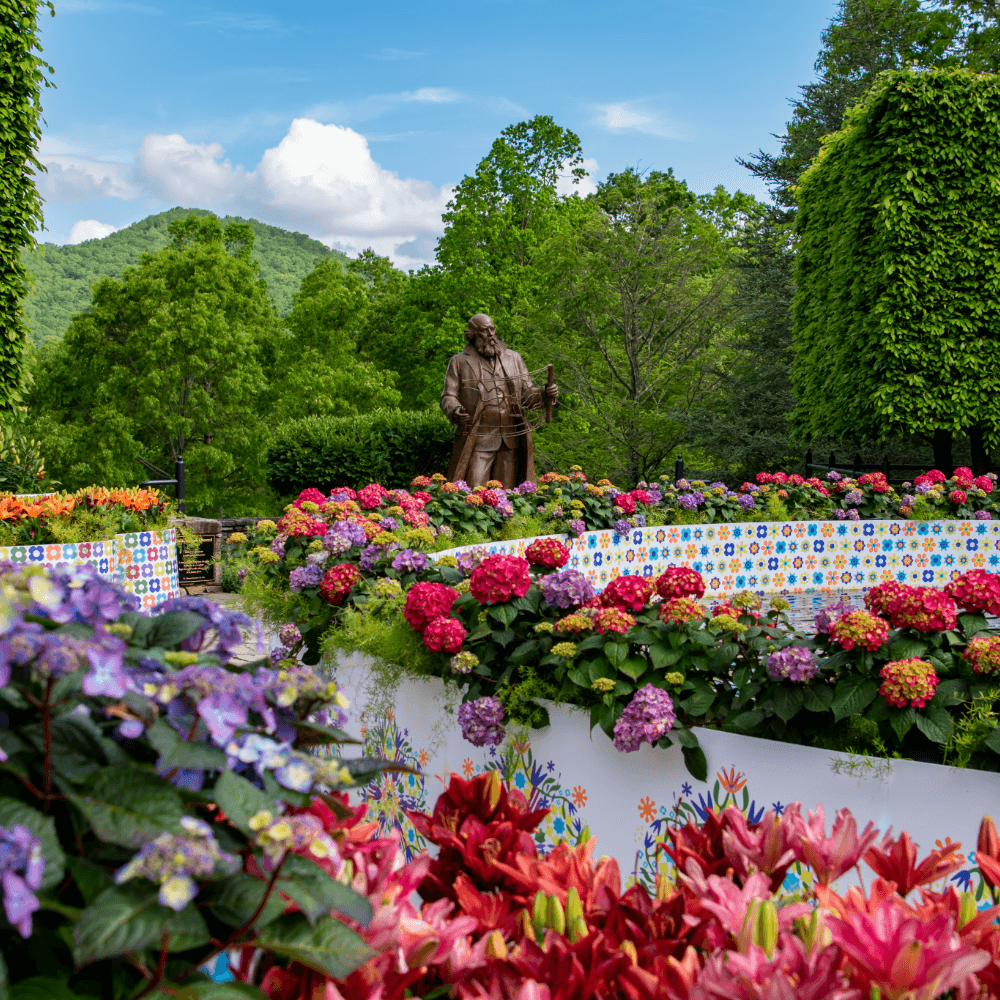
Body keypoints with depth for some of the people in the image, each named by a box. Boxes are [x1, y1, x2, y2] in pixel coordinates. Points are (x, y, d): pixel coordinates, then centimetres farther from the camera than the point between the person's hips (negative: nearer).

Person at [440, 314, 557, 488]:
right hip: (478, 441, -3)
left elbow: (527, 393, 16)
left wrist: (544, 394, -6)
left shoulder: (513, 358, 17)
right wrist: (454, 411, -21)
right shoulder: (459, 362, 8)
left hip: (510, 441, 3)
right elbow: (448, 396, 2)